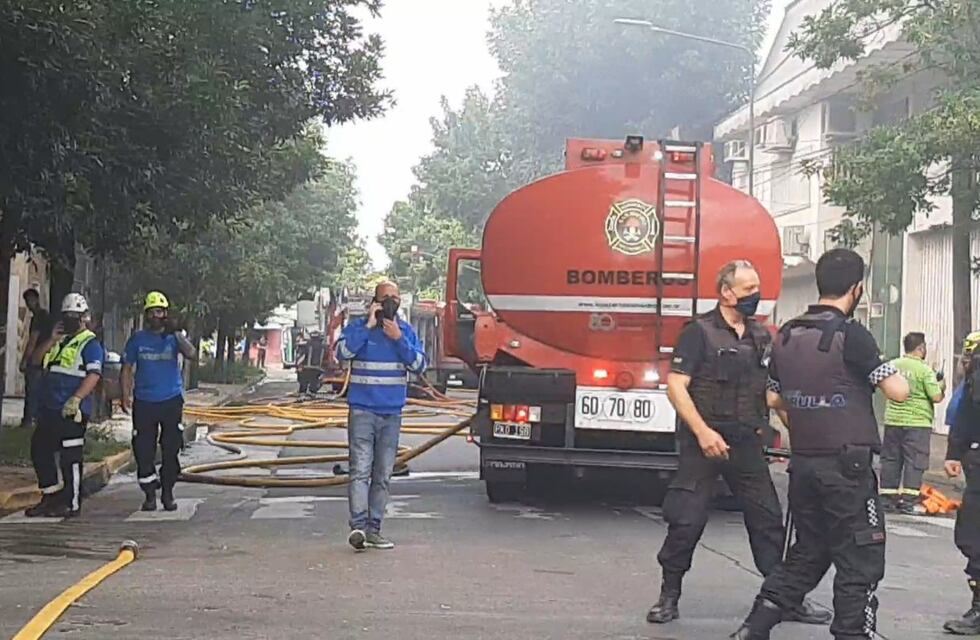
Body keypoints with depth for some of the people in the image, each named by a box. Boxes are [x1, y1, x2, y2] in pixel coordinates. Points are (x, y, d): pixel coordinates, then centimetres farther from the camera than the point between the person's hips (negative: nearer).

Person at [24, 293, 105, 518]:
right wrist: (51, 340, 1)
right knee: (39, 451, 11)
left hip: (72, 411, -9)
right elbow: (36, 360, 15)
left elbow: (94, 375, -17)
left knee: (70, 457, -5)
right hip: (49, 408, 9)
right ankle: (51, 497, 21)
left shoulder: (89, 343, -5)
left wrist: (75, 399, -27)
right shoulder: (59, 340, 20)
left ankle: (72, 503, 1)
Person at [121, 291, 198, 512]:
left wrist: (176, 332, -25)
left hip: (171, 400, -1)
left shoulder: (173, 337, 1)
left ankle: (167, 493, 14)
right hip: (144, 401, 1)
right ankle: (149, 494, 9)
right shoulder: (137, 339, 5)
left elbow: (192, 355, -16)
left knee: (171, 450, 3)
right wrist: (125, 395, -1)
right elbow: (127, 368, 8)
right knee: (143, 451, -1)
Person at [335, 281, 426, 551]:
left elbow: (419, 365, -1)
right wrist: (368, 326, -17)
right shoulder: (358, 326, 0)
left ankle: (373, 529, 10)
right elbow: (342, 352, -18)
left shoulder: (406, 331, 8)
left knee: (383, 475, 5)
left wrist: (399, 339, -11)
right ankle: (358, 526, -19)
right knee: (361, 470, -13)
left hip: (392, 413, 4)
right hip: (362, 410, -4)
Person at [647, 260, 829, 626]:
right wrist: (702, 432, -20)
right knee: (686, 521, -3)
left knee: (767, 519, 7)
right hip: (703, 443, -5)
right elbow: (676, 386, -11)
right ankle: (669, 596, 12)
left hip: (747, 444, 5)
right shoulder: (699, 332, -6)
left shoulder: (761, 337, 12)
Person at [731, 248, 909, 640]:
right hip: (847, 466, -7)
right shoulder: (851, 335, -14)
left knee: (807, 553, 18)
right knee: (860, 564, 2)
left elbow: (774, 399, 16)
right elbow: (898, 392, -14)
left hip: (803, 463, 7)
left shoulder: (787, 335, 7)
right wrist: (891, 371, 6)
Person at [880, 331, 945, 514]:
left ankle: (887, 498, 14)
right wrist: (941, 387, 8)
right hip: (917, 422, -5)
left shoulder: (893, 365, 3)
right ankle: (908, 501, -1)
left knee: (890, 459, 10)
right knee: (914, 462, 1)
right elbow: (936, 397, -13)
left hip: (893, 419, 5)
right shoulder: (924, 370, -12)